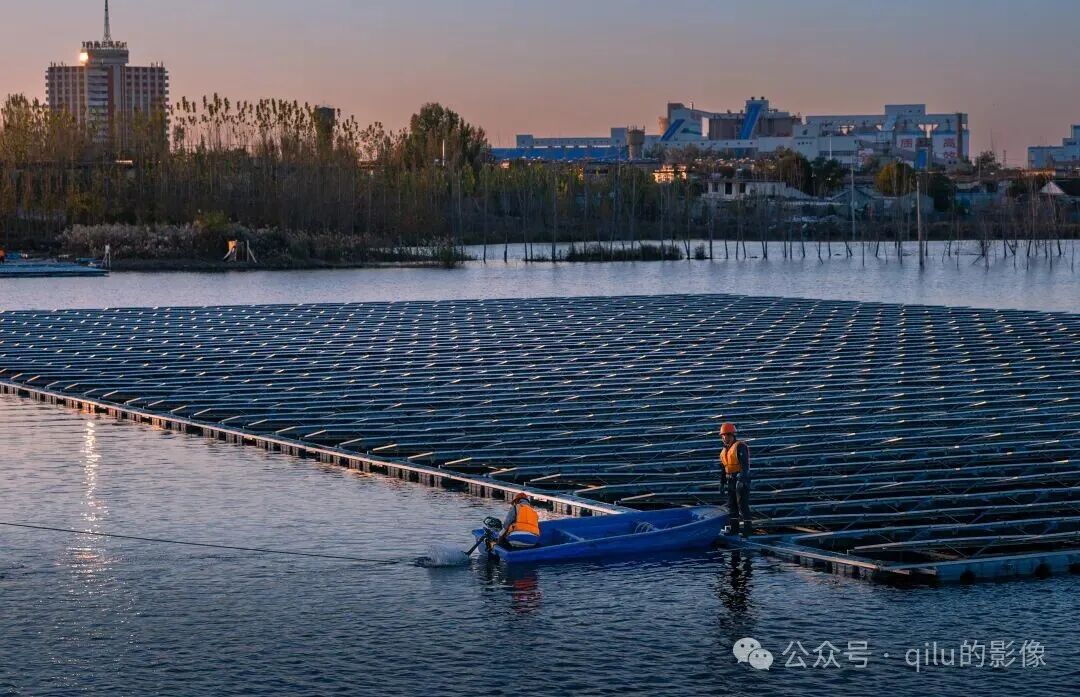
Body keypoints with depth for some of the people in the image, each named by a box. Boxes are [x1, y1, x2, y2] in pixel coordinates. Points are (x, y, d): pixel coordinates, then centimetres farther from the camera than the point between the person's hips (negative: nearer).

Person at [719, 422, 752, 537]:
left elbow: (745, 464, -21)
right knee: (731, 505, 10)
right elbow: (724, 468, 21)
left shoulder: (739, 446, -13)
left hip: (741, 480, -9)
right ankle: (734, 529, 17)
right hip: (731, 481, 9)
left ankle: (746, 530, -4)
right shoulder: (724, 450, 15)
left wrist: (742, 479, -29)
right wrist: (722, 483, 18)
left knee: (742, 505, -7)